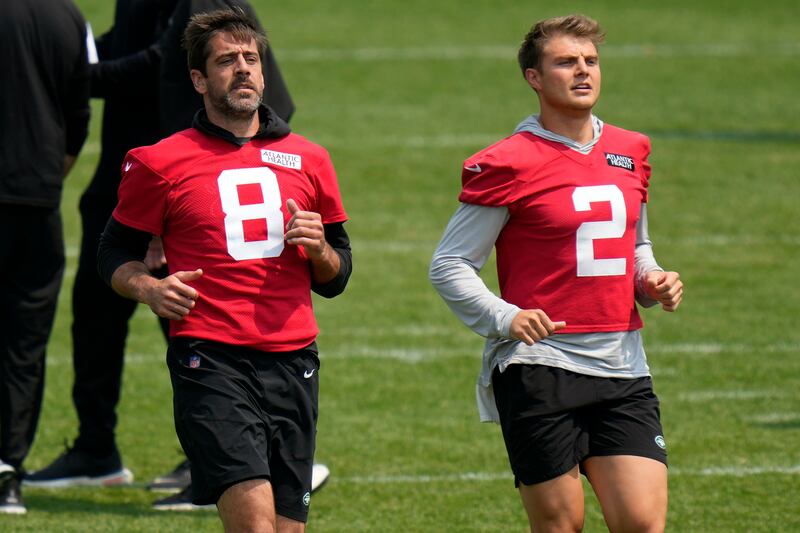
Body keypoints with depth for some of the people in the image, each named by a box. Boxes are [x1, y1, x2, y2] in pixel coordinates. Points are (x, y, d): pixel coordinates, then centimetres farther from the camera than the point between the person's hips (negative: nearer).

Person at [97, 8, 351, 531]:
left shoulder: (308, 160, 16)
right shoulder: (162, 163, 5)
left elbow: (335, 279, 21)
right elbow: (115, 253, 13)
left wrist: (319, 248, -1)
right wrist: (149, 288, -7)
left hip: (293, 360, 4)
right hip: (210, 360, -4)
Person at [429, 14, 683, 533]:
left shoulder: (631, 152, 14)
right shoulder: (508, 164, -5)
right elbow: (449, 265, -3)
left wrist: (652, 281, 8)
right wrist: (504, 319, -18)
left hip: (623, 371, 5)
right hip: (539, 368, -5)